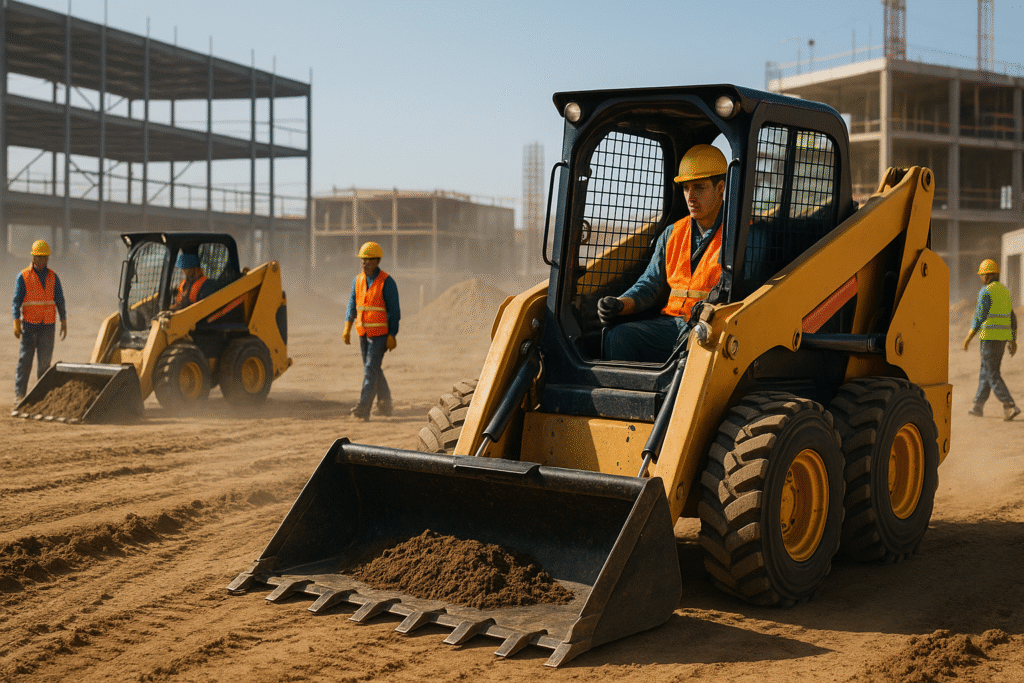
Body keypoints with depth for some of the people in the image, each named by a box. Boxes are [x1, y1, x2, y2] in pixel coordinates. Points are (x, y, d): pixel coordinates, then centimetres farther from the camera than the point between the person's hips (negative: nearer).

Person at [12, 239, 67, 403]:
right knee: (25, 359, -8)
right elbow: (16, 301, -3)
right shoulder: (23, 276, 1)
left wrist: (64, 321, 5)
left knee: (44, 361, 5)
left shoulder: (53, 277, 11)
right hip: (29, 324, -3)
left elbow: (60, 301, 12)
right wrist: (16, 322, -13)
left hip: (48, 325, 3)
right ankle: (19, 394, -8)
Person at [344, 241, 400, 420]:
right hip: (363, 332, 7)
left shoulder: (386, 282, -10)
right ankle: (384, 401, 29)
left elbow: (394, 311, -10)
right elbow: (352, 305, 12)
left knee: (371, 367, -11)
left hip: (380, 333, -7)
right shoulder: (358, 280, 8)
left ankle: (364, 408, -15)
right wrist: (347, 328, 2)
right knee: (372, 368, 13)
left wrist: (392, 336, -13)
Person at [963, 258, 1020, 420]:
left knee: (992, 374, -5)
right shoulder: (1004, 290, 15)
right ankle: (978, 406, 23)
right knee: (986, 370, 17)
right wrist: (1013, 341, 19)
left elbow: (979, 317, -16)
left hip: (990, 336, -8)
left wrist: (968, 338, -11)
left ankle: (1010, 406, -15)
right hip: (1003, 336, 8)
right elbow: (1012, 318, 16)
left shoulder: (985, 291, -11)